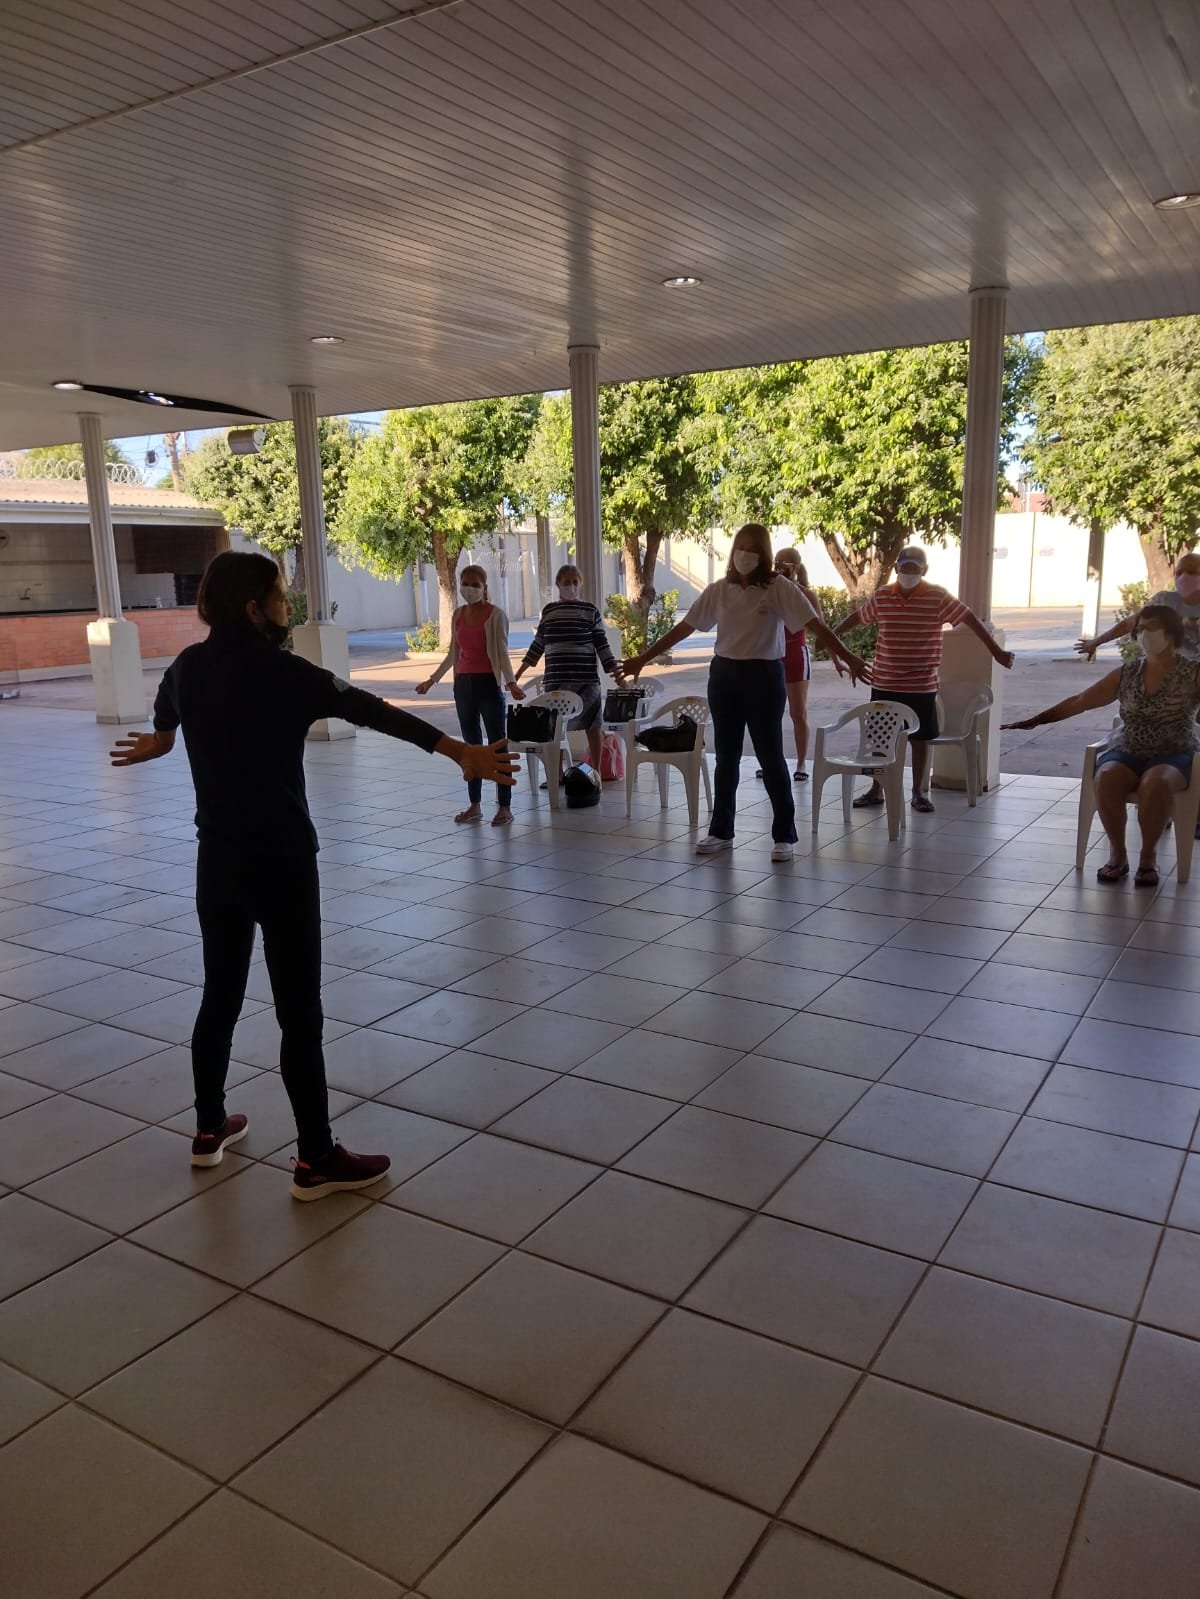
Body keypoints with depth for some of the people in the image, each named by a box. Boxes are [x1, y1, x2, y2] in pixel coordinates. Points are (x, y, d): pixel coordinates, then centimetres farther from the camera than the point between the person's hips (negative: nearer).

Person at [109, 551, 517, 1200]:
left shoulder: (189, 665, 6)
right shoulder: (280, 671, -16)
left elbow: (164, 717, 29)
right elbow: (372, 711, -24)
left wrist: (156, 743, 54)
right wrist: (462, 753, -27)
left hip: (217, 858, 7)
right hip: (279, 860, -7)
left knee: (220, 994, 20)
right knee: (298, 1011, 0)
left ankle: (209, 1129, 35)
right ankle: (316, 1160, 9)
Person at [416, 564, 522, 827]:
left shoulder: (495, 614, -6)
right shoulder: (458, 614, 10)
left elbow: (502, 653, -11)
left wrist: (511, 682, -26)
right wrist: (432, 680, 18)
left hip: (489, 683, -6)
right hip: (463, 684, 6)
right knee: (471, 744, 10)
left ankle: (504, 807, 3)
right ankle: (474, 805, 18)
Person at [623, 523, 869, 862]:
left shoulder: (779, 588, -7)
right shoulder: (719, 590, 4)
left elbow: (817, 626, -14)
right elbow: (683, 628, 8)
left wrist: (848, 658, -25)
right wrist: (642, 659, 7)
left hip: (763, 676, -4)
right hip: (724, 675, 4)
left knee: (771, 757, 0)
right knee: (726, 757, 11)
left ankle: (784, 835, 10)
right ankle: (721, 831, 22)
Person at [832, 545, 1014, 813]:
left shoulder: (938, 597, -7)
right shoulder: (882, 596, 3)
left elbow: (971, 619, -6)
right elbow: (856, 617, 18)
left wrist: (996, 652, -9)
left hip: (922, 685, -3)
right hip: (884, 682, 3)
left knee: (922, 738, 5)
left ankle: (920, 792, 17)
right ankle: (876, 789, 22)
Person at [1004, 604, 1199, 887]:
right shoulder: (1126, 673, 8)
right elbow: (1079, 702, 11)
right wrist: (1034, 720, 7)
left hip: (1174, 755, -3)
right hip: (1127, 752, 3)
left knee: (1156, 783, -37)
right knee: (1106, 779, -32)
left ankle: (1148, 855, -17)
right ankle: (1117, 853, -14)